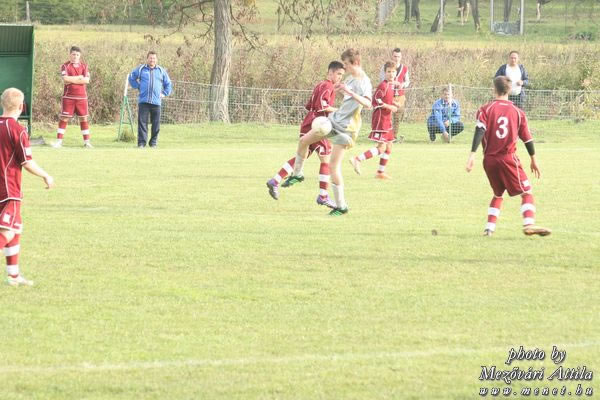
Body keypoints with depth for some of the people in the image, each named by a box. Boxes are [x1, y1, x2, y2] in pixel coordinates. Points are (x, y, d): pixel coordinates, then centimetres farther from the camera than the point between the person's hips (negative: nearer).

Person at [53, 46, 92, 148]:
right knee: (64, 118, -5)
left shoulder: (84, 66, 8)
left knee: (84, 118, 6)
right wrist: (79, 77, -11)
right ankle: (59, 141, -3)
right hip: (68, 96, -3)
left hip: (81, 97, 3)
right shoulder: (65, 66, 0)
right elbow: (65, 79, -18)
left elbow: (87, 80, -6)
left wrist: (72, 80, -11)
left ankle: (87, 141, 12)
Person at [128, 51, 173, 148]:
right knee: (142, 122, -7)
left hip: (156, 101, 1)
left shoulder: (161, 71, 11)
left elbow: (168, 84, 22)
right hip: (143, 101, -1)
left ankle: (154, 142, 12)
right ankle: (141, 142, -7)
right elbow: (131, 78, 20)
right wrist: (137, 87, 9)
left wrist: (164, 93, 10)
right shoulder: (140, 69, 8)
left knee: (156, 123, 2)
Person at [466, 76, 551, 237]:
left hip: (489, 160, 3)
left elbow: (479, 131, -12)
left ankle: (489, 227, 13)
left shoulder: (485, 110, 2)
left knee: (498, 194, 22)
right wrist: (534, 160, 18)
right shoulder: (518, 112, 5)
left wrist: (472, 154, -18)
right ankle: (529, 223, -24)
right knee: (526, 192, -2)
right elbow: (527, 138, 8)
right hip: (508, 158, -3)